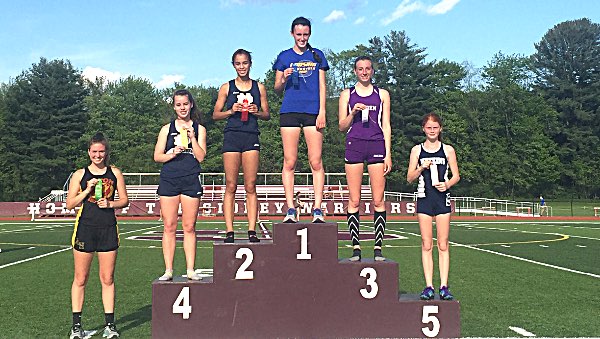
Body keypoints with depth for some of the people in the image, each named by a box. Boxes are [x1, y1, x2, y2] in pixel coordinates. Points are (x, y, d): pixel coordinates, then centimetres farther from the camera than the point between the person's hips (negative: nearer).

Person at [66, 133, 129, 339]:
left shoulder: (115, 173, 9)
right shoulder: (80, 174, 7)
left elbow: (124, 200, 12)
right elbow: (70, 204, 4)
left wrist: (110, 203, -6)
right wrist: (87, 190, -9)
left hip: (108, 229, 1)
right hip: (85, 228, -1)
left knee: (107, 279, 4)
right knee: (80, 279, 3)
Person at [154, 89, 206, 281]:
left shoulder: (199, 129, 10)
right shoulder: (167, 129, 11)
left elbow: (201, 157, 2)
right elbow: (157, 156, 8)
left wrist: (192, 137, -8)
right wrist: (173, 153, -10)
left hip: (191, 181, 0)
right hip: (168, 180, 1)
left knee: (189, 227, 2)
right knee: (169, 227, 0)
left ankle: (190, 270, 8)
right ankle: (168, 270, 7)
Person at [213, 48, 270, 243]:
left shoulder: (259, 87, 12)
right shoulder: (227, 88, 9)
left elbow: (267, 115, 14)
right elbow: (215, 115, 9)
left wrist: (257, 112, -6)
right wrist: (231, 111, -8)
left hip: (251, 137, 1)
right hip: (232, 136, 0)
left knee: (250, 187, -2)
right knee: (230, 186, -2)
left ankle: (252, 231, 0)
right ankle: (229, 232, 1)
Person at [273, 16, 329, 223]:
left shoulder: (317, 56, 15)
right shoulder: (284, 57, 13)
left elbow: (322, 85, 11)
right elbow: (277, 88, 14)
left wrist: (322, 112, 0)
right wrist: (284, 78, -8)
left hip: (313, 112, 0)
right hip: (289, 112, 0)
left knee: (316, 161, -5)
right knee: (289, 162, -3)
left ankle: (317, 209, -2)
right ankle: (290, 210, 1)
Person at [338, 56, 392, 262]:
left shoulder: (382, 94, 15)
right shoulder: (347, 94, 13)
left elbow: (386, 126, 11)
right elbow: (342, 127, 11)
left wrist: (388, 154, 3)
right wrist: (353, 113, -8)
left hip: (377, 145, 0)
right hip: (354, 145, 0)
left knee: (378, 200, -4)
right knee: (354, 201, -2)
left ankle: (378, 247, 0)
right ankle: (356, 247, 3)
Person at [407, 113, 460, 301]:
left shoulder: (448, 150, 8)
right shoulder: (417, 150, 8)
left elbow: (456, 176, 9)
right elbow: (409, 178, 6)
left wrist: (448, 184, -11)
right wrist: (422, 168, -11)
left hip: (442, 198, 0)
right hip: (424, 199, 0)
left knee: (443, 245, 0)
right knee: (426, 244, 1)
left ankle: (443, 287, 4)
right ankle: (429, 286, 5)